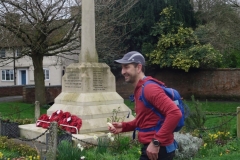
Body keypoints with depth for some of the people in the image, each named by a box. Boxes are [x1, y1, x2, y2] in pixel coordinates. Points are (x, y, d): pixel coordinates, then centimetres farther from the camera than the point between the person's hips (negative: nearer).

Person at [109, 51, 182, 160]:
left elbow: (175, 113, -28)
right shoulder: (139, 89, 12)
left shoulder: (149, 88, -18)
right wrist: (123, 126, 6)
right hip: (150, 148, 10)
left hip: (158, 150, -10)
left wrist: (156, 142, -27)